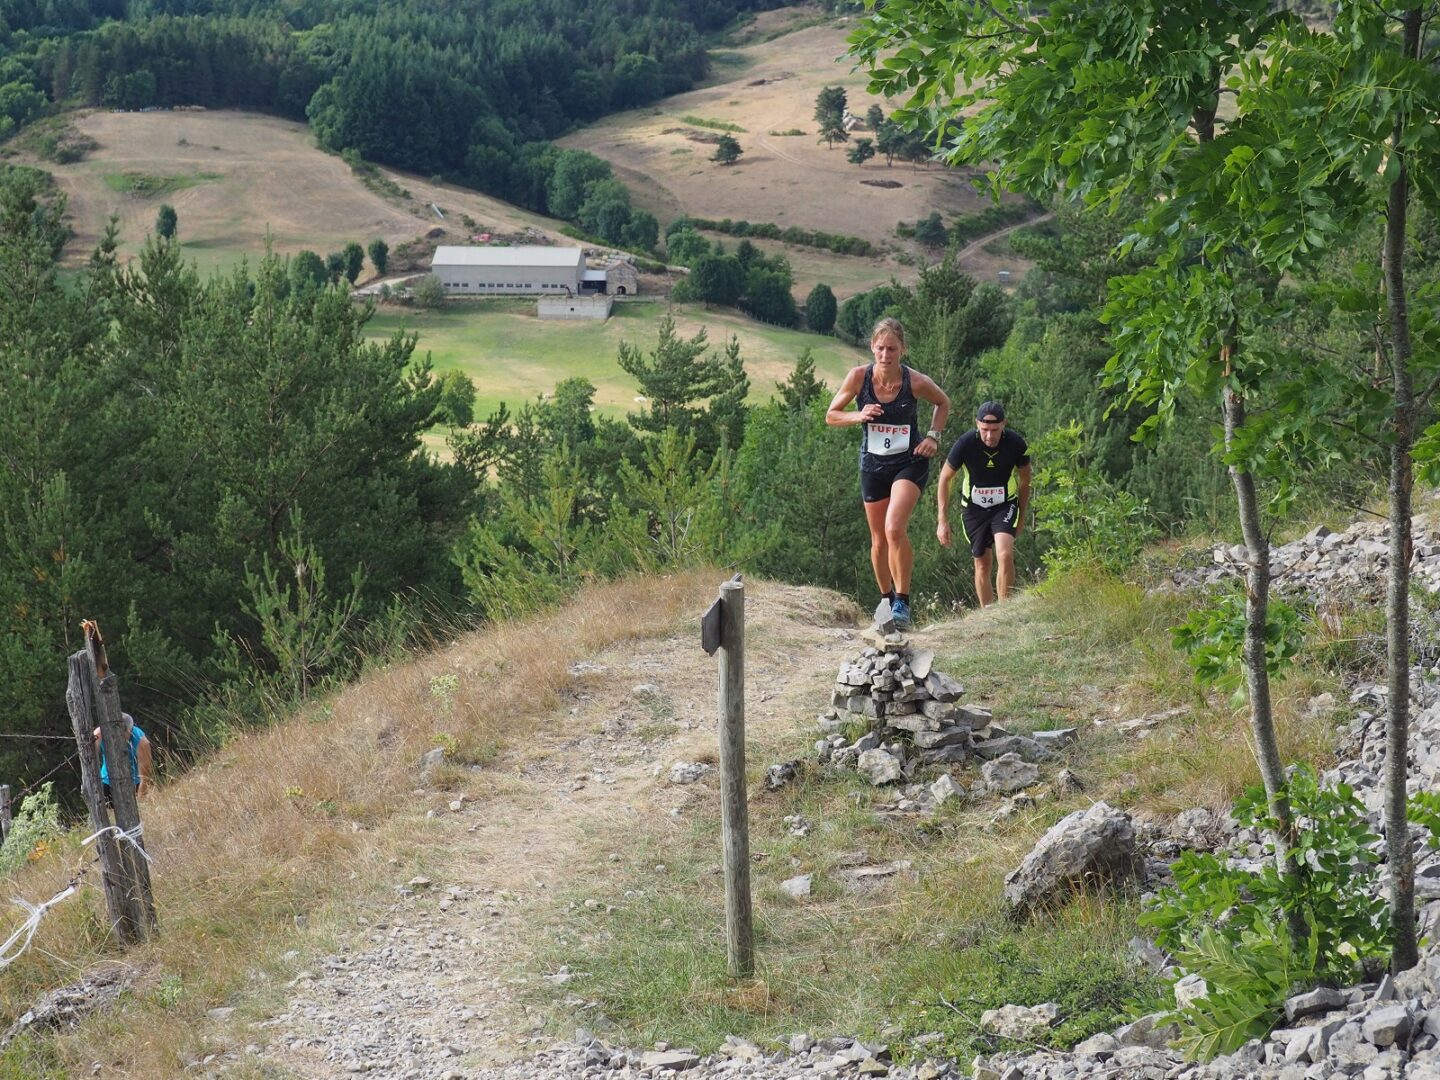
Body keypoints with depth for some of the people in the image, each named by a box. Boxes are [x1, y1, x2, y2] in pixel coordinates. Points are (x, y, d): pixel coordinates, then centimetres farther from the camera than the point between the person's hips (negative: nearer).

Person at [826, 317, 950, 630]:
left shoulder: (916, 382, -16)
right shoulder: (859, 376, -13)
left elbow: (943, 403, 6)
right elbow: (831, 415, -2)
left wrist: (933, 436, -6)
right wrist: (858, 416, -20)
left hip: (910, 462, -3)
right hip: (873, 463, 3)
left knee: (894, 529, -24)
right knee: (879, 540, 11)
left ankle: (903, 601, -14)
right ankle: (886, 599, 33)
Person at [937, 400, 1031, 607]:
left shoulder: (1016, 445, -18)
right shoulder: (965, 444, -21)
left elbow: (1025, 481, 2)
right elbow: (945, 479, -7)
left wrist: (1022, 516, 9)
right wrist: (942, 520, -8)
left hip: (1005, 506, -1)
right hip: (974, 508, 1)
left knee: (1005, 555, -22)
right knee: (982, 565, 5)